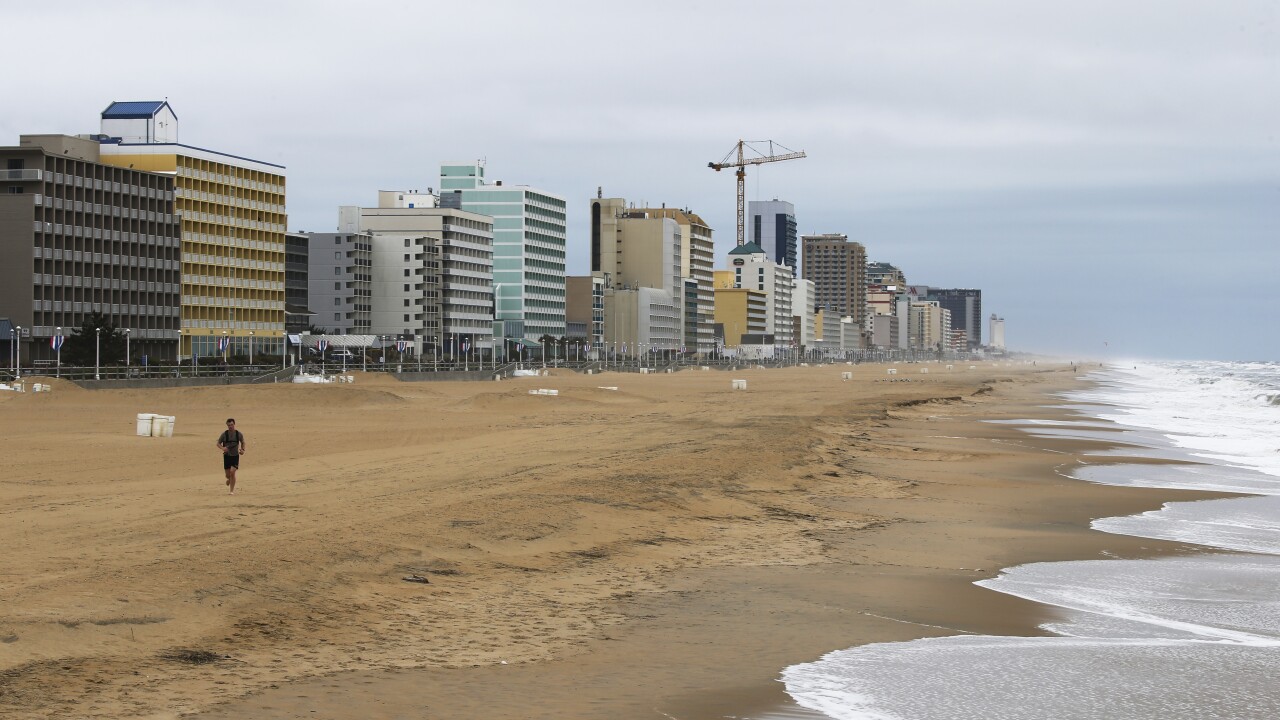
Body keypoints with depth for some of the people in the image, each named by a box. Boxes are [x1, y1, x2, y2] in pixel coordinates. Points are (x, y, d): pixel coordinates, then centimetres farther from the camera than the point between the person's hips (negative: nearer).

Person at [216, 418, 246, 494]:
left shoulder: (239, 434, -5)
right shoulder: (224, 434, -7)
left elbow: (243, 443, 13)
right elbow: (218, 443, 2)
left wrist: (243, 450, -6)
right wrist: (222, 448, -20)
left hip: (235, 456, -1)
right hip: (227, 456, 1)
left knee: (232, 472, -18)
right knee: (228, 475, 3)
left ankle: (232, 490, -10)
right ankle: (229, 481, 41)